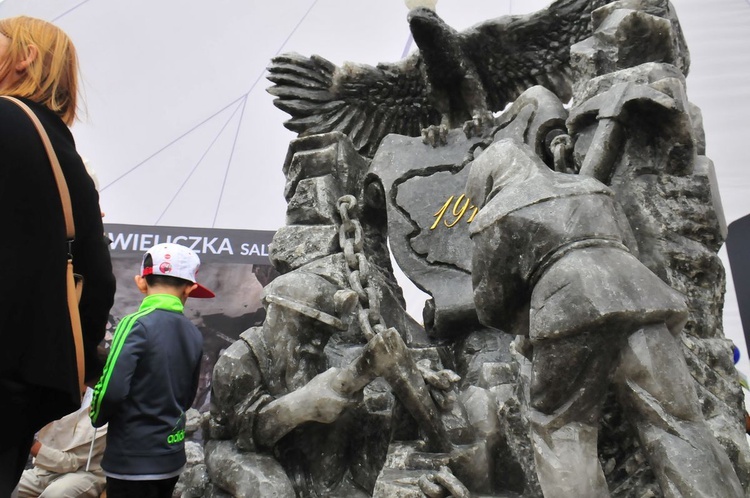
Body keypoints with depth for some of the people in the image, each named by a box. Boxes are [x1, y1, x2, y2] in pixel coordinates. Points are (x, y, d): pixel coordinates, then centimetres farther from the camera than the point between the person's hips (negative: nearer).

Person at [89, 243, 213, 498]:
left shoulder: (137, 324, -16)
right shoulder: (194, 334, 2)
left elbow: (112, 390, -22)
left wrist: (96, 417, -2)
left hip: (133, 461, -6)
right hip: (172, 458, 6)